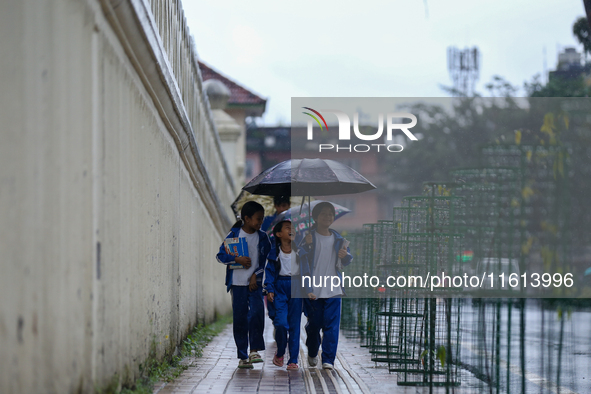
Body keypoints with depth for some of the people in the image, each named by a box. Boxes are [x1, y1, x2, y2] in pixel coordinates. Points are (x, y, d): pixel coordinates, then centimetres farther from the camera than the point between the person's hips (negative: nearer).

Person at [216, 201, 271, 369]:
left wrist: (256, 275, -5)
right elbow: (220, 255, -1)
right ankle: (242, 356, 7)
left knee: (257, 312, -18)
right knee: (240, 318, 1)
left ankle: (254, 350, -10)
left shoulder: (262, 237, 5)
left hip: (255, 282, 1)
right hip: (237, 283, -1)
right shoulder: (234, 234, -1)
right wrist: (237, 259, -15)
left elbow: (266, 260, 8)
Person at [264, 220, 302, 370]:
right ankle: (280, 353, 12)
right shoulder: (274, 253, 1)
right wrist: (269, 290, -8)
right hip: (280, 289, -1)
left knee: (294, 325, 0)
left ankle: (293, 360, 5)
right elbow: (269, 272, 3)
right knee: (281, 323, -13)